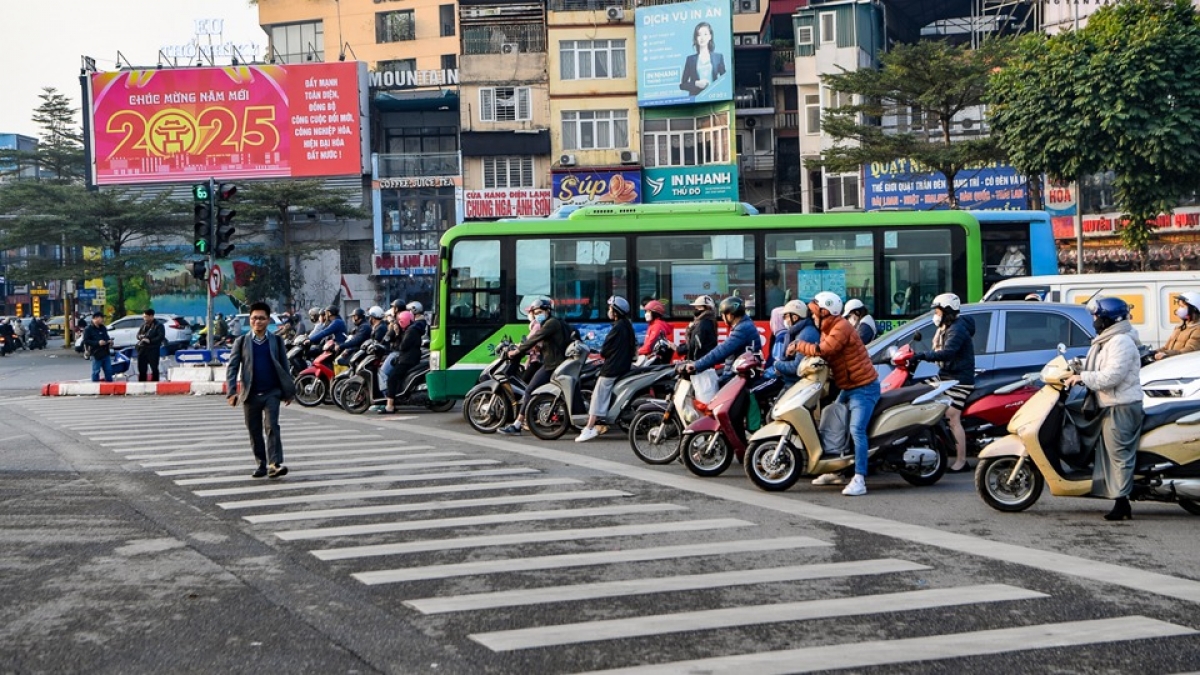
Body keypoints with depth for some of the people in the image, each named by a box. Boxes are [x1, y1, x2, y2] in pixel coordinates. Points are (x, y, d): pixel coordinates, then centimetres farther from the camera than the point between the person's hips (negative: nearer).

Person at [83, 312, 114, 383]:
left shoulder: (103, 328, 14)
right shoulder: (88, 329, -7)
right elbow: (86, 341, -13)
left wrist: (109, 341, 3)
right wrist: (98, 343, -22)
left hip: (106, 353, 6)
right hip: (96, 354, -6)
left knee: (108, 371, 10)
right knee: (96, 372, 0)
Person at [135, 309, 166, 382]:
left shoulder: (158, 325, -3)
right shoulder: (143, 325, 16)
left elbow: (161, 337, -13)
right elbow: (138, 335, 17)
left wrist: (150, 340, -20)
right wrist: (141, 337, -7)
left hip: (153, 349, -6)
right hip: (142, 348, 6)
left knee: (154, 368, -3)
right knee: (142, 369, 9)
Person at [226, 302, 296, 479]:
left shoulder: (277, 341, 6)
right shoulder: (241, 342, 4)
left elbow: (284, 367, 9)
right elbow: (232, 367, 0)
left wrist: (289, 391, 7)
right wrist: (231, 392, -11)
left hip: (272, 392, -1)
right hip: (250, 394, 1)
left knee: (272, 427, -12)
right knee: (254, 431, 8)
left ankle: (275, 465, -16)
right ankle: (261, 464, 19)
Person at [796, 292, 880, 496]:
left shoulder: (841, 328, -19)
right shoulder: (828, 329, 13)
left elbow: (822, 350, -28)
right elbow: (824, 356, 13)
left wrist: (798, 345, -15)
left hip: (863, 387, -11)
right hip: (848, 388, 11)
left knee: (856, 430, -21)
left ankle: (859, 480, -26)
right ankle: (835, 471, 29)